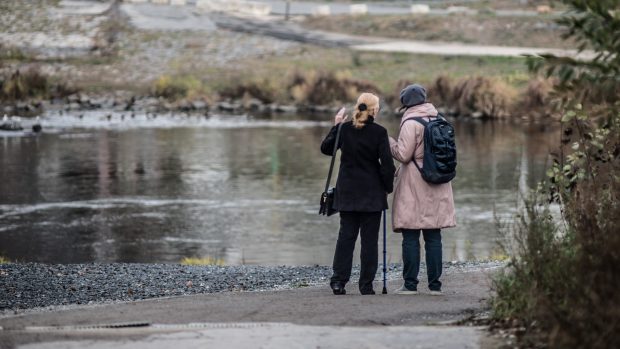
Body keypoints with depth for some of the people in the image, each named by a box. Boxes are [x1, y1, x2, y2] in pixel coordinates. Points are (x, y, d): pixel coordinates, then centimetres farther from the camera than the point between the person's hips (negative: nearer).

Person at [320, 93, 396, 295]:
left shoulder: (344, 129, -1)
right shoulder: (379, 132, -10)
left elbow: (326, 148, 11)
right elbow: (387, 163, -10)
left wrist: (336, 126, 17)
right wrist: (388, 187, 3)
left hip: (347, 192, 3)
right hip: (371, 194, -3)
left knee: (346, 235, 9)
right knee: (369, 238, 2)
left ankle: (338, 281, 2)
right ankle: (366, 285, 1)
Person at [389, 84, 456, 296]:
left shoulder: (411, 123, -11)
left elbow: (403, 154, -13)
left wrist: (389, 142, 4)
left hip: (414, 189, -6)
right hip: (436, 189, 6)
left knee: (410, 238, -2)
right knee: (433, 237, 7)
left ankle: (410, 284, -3)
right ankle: (435, 284, 6)